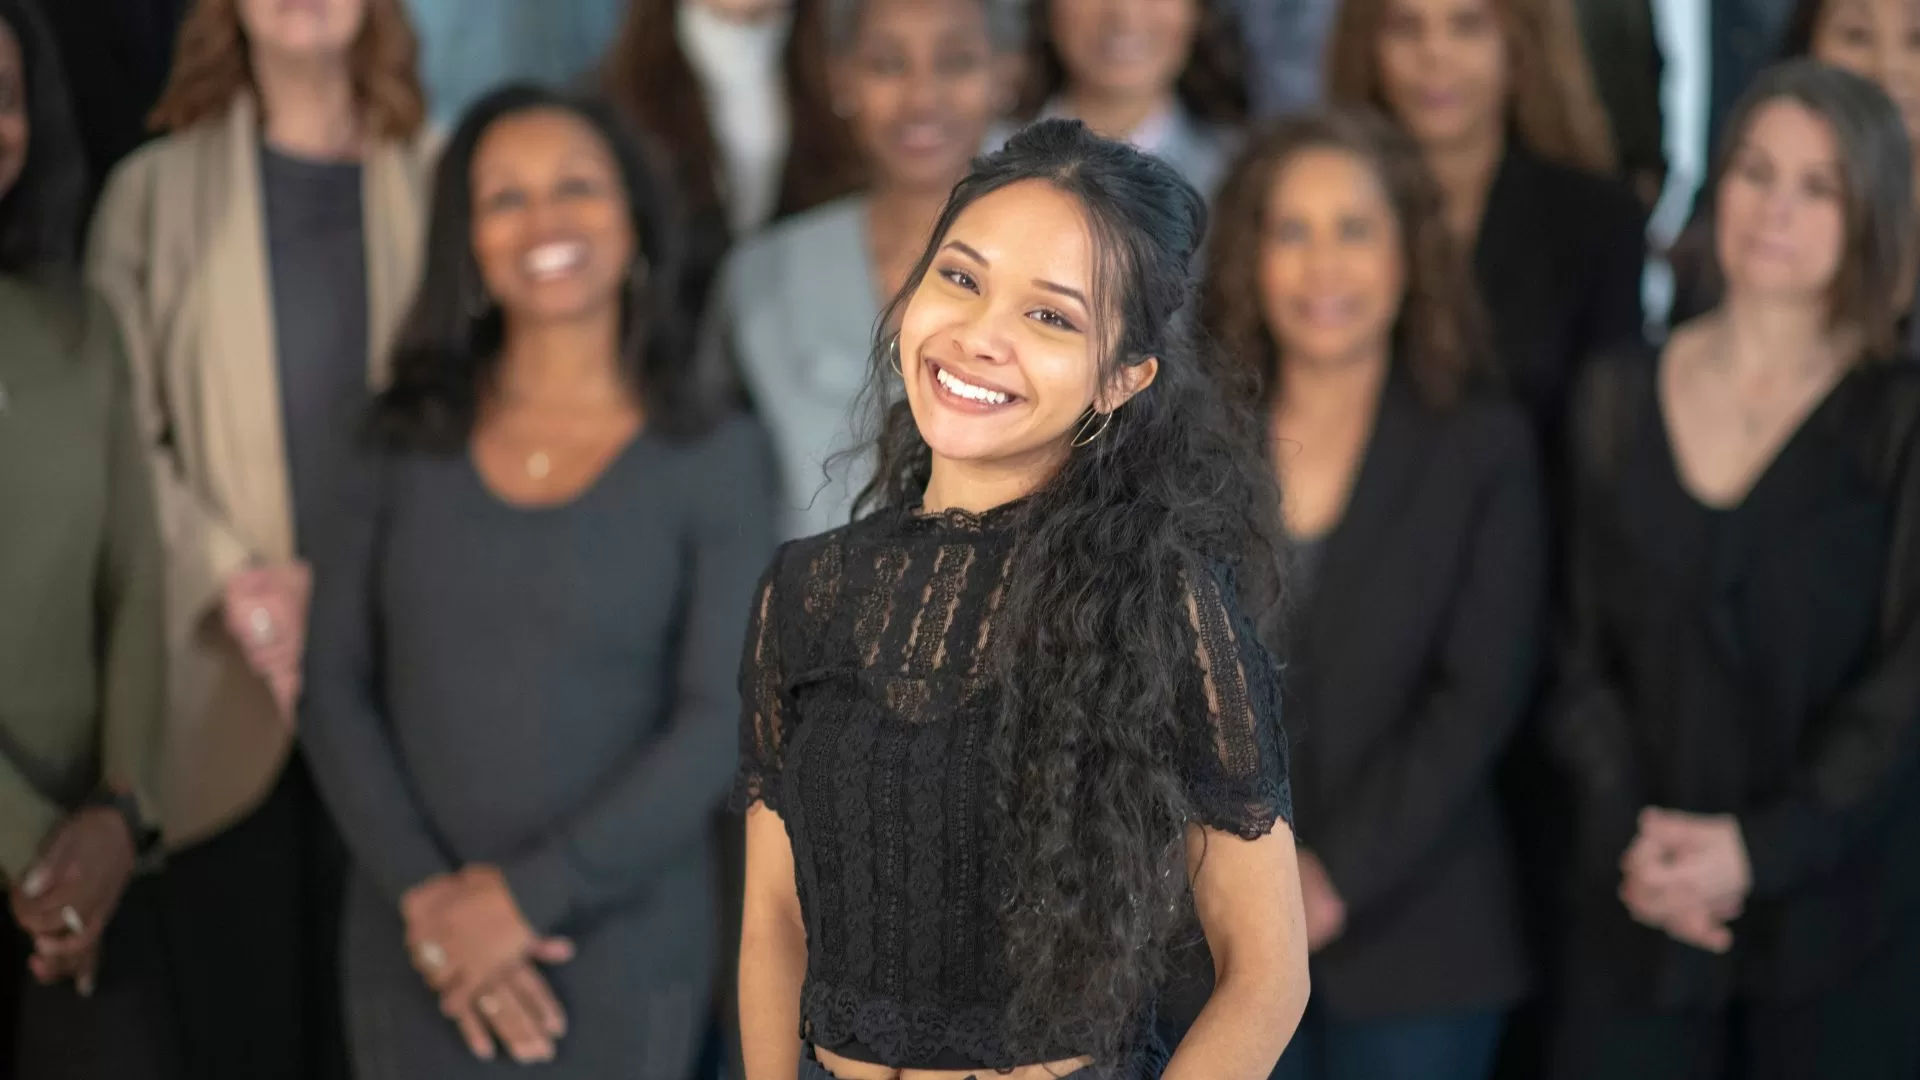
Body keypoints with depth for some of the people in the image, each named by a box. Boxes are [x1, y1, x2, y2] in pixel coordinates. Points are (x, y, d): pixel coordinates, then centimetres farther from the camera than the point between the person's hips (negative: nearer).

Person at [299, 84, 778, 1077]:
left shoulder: (712, 456, -2)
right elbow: (334, 684, 1)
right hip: (413, 952, 2)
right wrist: (425, 896, -11)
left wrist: (528, 894, -13)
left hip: (617, 951, -2)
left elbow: (721, 723, -8)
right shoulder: (416, 439, 4)